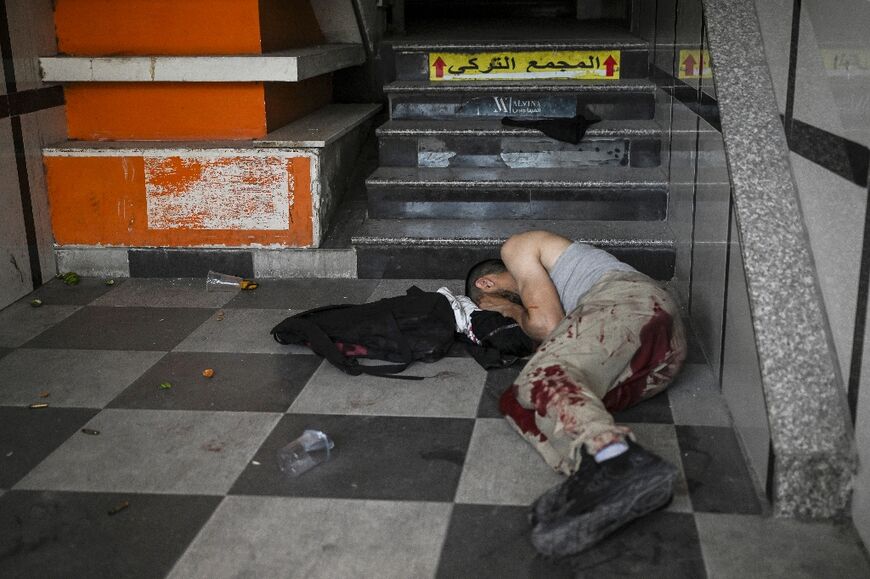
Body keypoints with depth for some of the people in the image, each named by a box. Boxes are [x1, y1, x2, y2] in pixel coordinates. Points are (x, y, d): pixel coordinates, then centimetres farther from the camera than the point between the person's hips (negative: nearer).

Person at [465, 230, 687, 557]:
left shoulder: (517, 247, 17)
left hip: (626, 298, -8)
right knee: (519, 403, -9)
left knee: (543, 378, -30)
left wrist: (512, 310, 22)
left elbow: (547, 324, 3)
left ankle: (613, 456, -62)